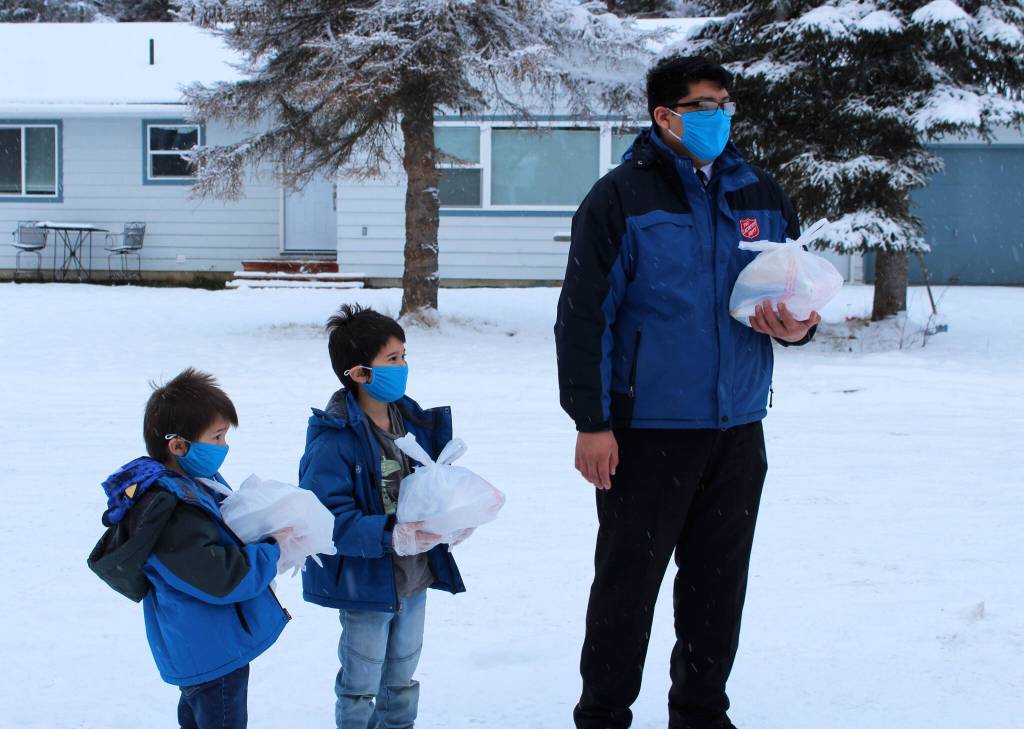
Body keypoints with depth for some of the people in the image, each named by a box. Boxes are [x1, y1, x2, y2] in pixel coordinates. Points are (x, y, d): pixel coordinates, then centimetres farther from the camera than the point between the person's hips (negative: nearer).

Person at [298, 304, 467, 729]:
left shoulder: (413, 419, 0)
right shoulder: (334, 439, -23)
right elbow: (327, 516, -27)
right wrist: (390, 538, -35)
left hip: (414, 578, 7)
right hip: (365, 582, -7)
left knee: (402, 674, 23)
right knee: (361, 682, 10)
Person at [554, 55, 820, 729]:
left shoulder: (761, 194, 10)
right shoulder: (621, 198, -6)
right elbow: (583, 317, -8)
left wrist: (798, 327, -5)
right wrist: (592, 421, -12)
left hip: (737, 429, 5)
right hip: (648, 431, -5)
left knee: (719, 582, 12)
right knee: (629, 579, 1)